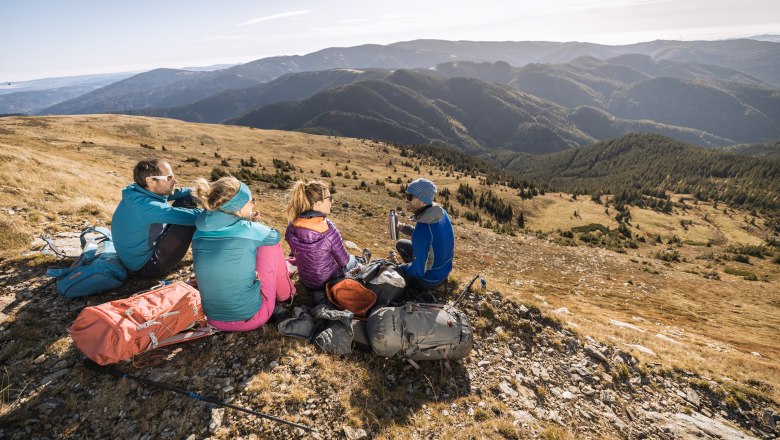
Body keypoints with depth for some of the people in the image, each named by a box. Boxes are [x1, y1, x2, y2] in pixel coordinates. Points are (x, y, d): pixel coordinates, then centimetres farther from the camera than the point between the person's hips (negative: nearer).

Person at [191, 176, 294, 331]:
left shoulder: (199, 234, -4)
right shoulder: (249, 231, -17)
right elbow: (275, 236, 7)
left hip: (215, 320, 6)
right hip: (251, 318, -5)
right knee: (271, 244, 8)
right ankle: (285, 294, 27)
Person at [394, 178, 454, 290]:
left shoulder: (421, 231, -37)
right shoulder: (441, 212, -12)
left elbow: (419, 270, -28)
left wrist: (399, 266, -9)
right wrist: (403, 227, -2)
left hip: (429, 280, -7)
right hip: (445, 270, 7)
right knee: (401, 244, 21)